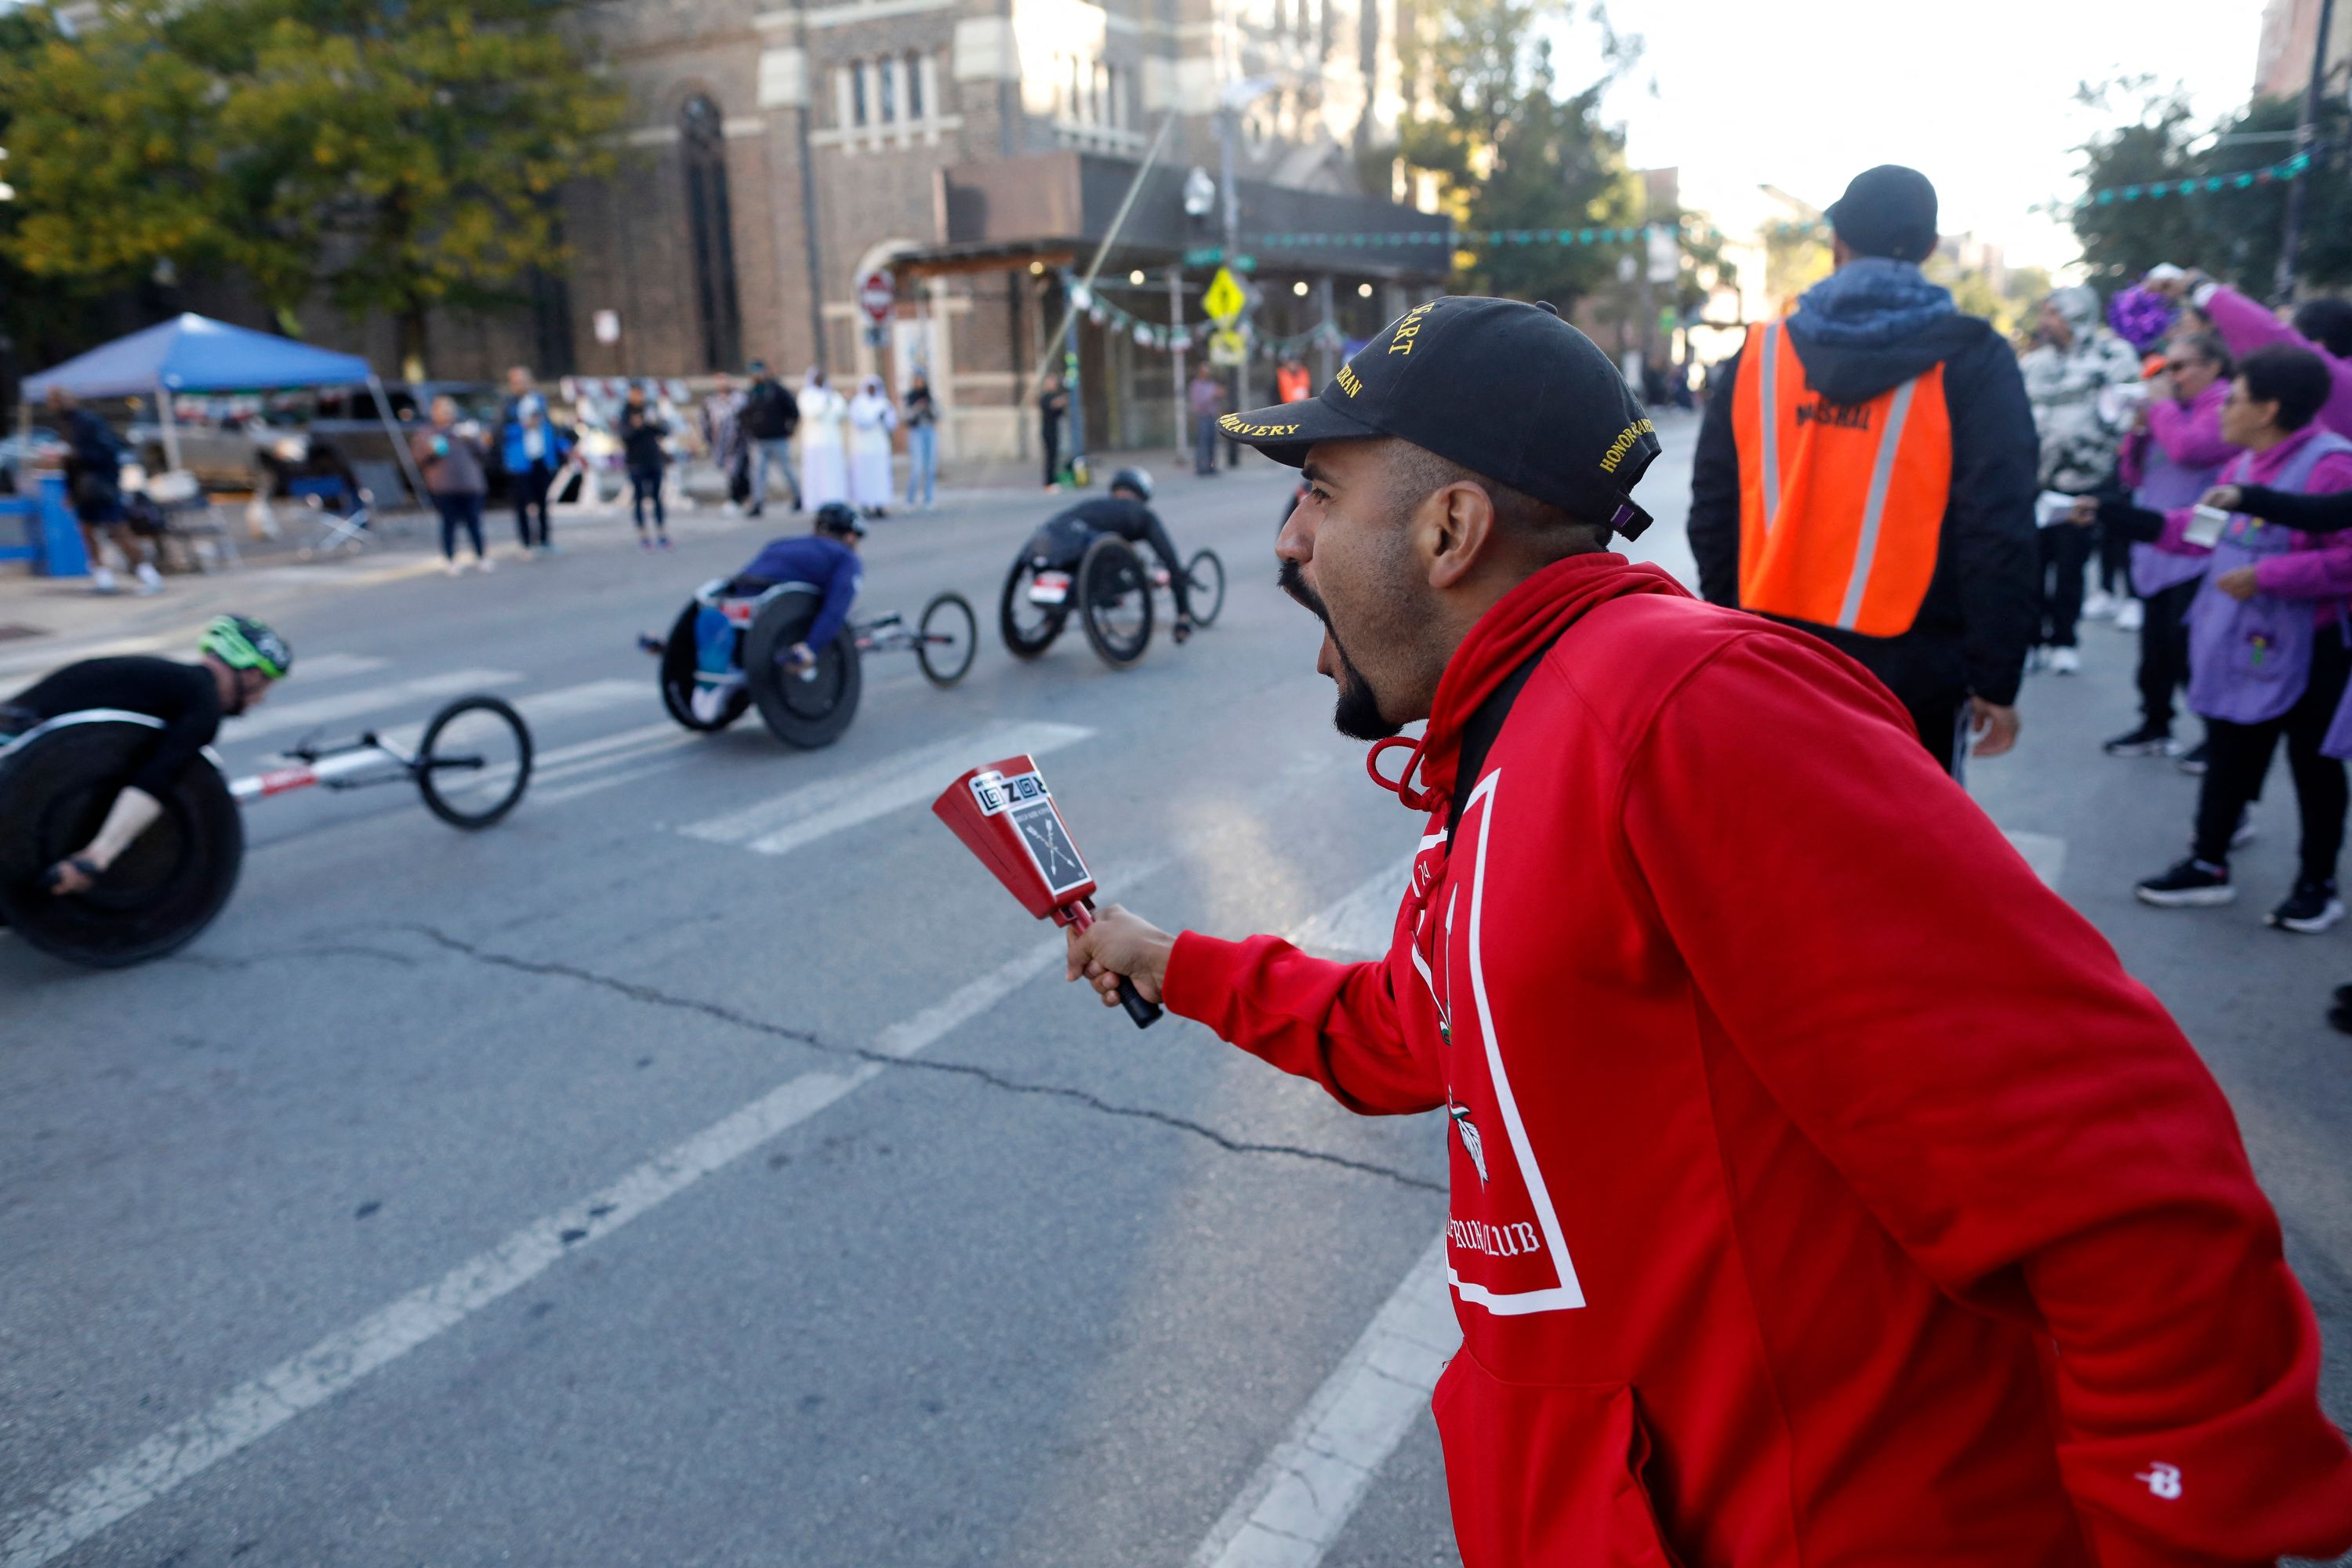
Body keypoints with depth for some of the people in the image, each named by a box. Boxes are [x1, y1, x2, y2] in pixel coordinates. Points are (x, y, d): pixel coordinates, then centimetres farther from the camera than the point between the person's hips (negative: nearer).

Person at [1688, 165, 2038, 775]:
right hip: (1910, 674, -3)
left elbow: (1713, 516, 6)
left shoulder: (1756, 358, 3)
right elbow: (1998, 533, -11)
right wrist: (1995, 678, -4)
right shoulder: (1970, 363, -7)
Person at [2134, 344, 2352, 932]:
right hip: (2240, 643, 8)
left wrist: (2265, 576, -27)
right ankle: (2208, 865, 26)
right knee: (2227, 757, 15)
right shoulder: (2243, 466, 5)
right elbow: (2203, 530, 14)